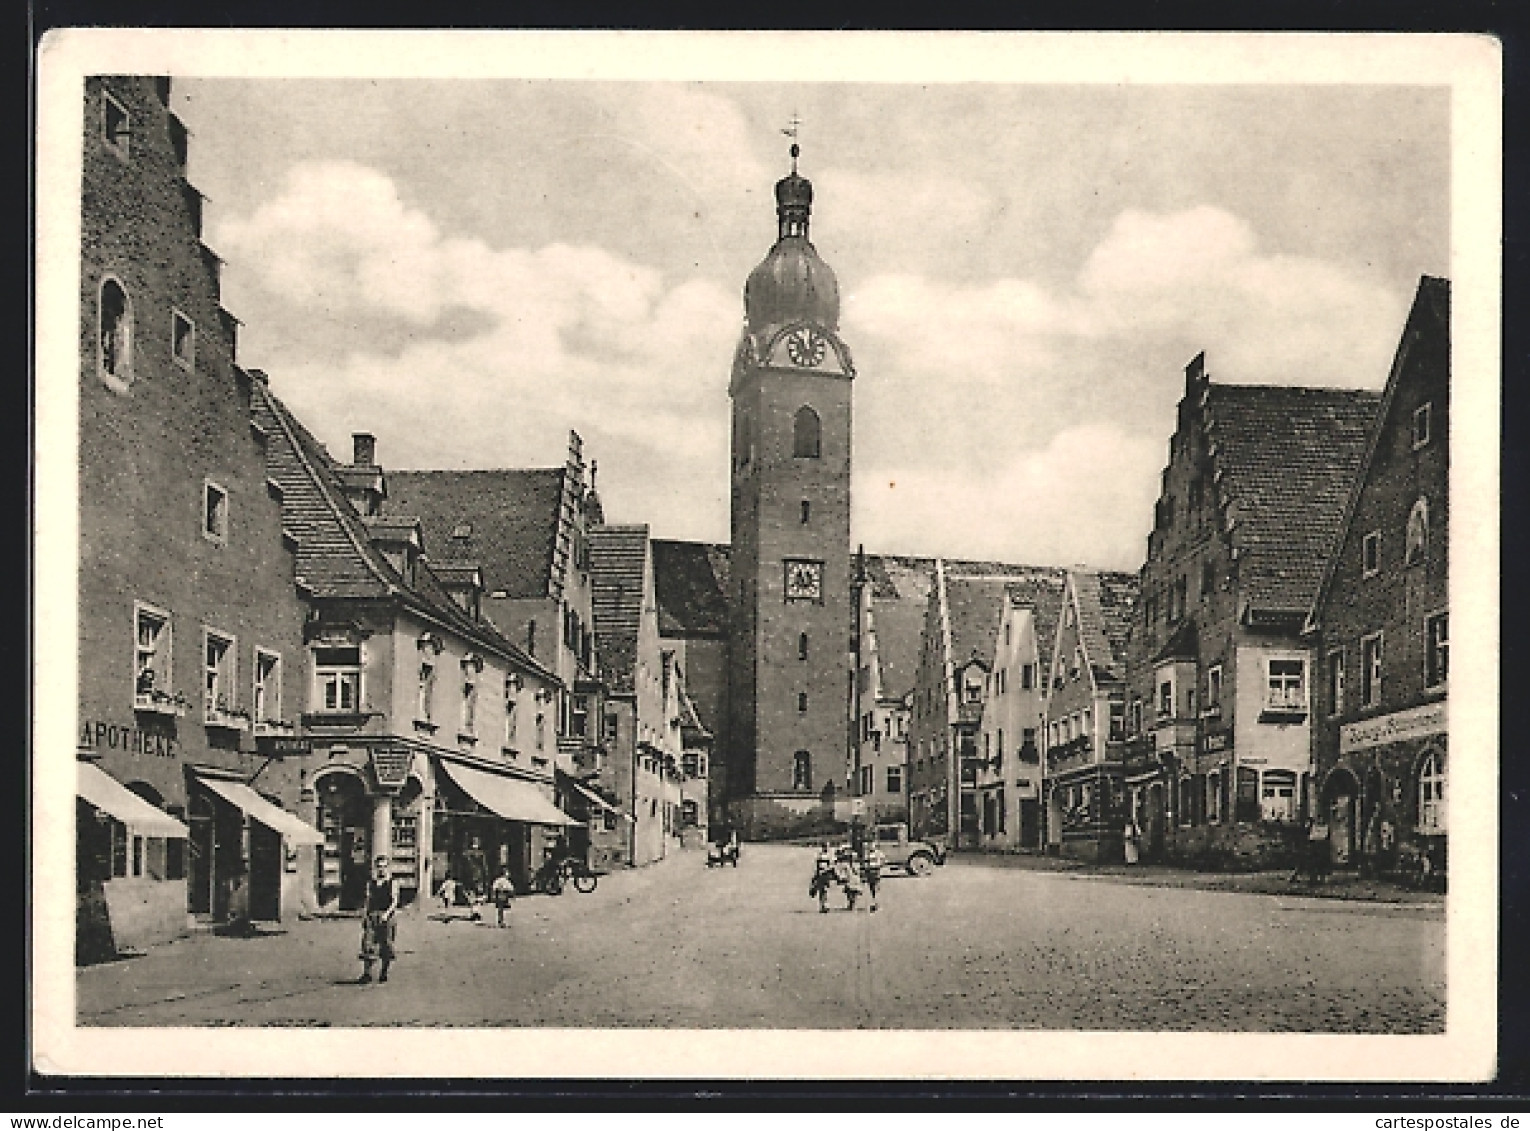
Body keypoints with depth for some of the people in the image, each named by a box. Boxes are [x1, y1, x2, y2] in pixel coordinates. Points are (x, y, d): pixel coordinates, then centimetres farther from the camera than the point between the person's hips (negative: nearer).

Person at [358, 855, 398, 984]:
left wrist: (387, 913, -20)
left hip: (387, 917, -2)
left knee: (386, 947, 2)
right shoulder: (370, 883, 12)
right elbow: (368, 900, 17)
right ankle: (366, 973, -5)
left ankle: (384, 973, 12)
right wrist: (365, 915, 11)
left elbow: (395, 901, -6)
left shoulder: (392, 884, 2)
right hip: (372, 917, 2)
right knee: (368, 945, -6)